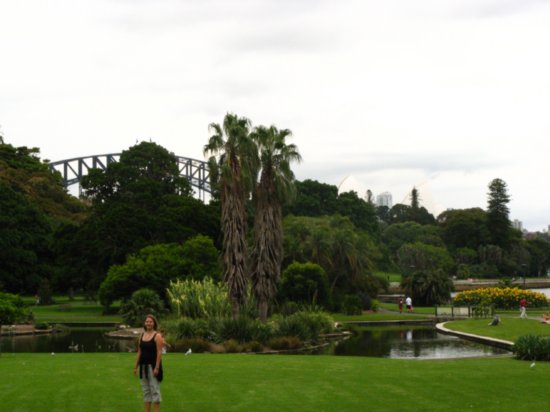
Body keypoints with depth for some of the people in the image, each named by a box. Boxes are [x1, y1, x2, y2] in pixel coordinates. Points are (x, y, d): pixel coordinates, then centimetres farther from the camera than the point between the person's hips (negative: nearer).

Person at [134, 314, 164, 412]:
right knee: (146, 390, 10)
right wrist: (136, 366, 11)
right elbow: (139, 352, 13)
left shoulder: (157, 336, -7)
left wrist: (157, 367, -19)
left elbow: (159, 353, -13)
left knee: (155, 390, -6)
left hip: (153, 366, -6)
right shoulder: (142, 335, 11)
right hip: (143, 366, 6)